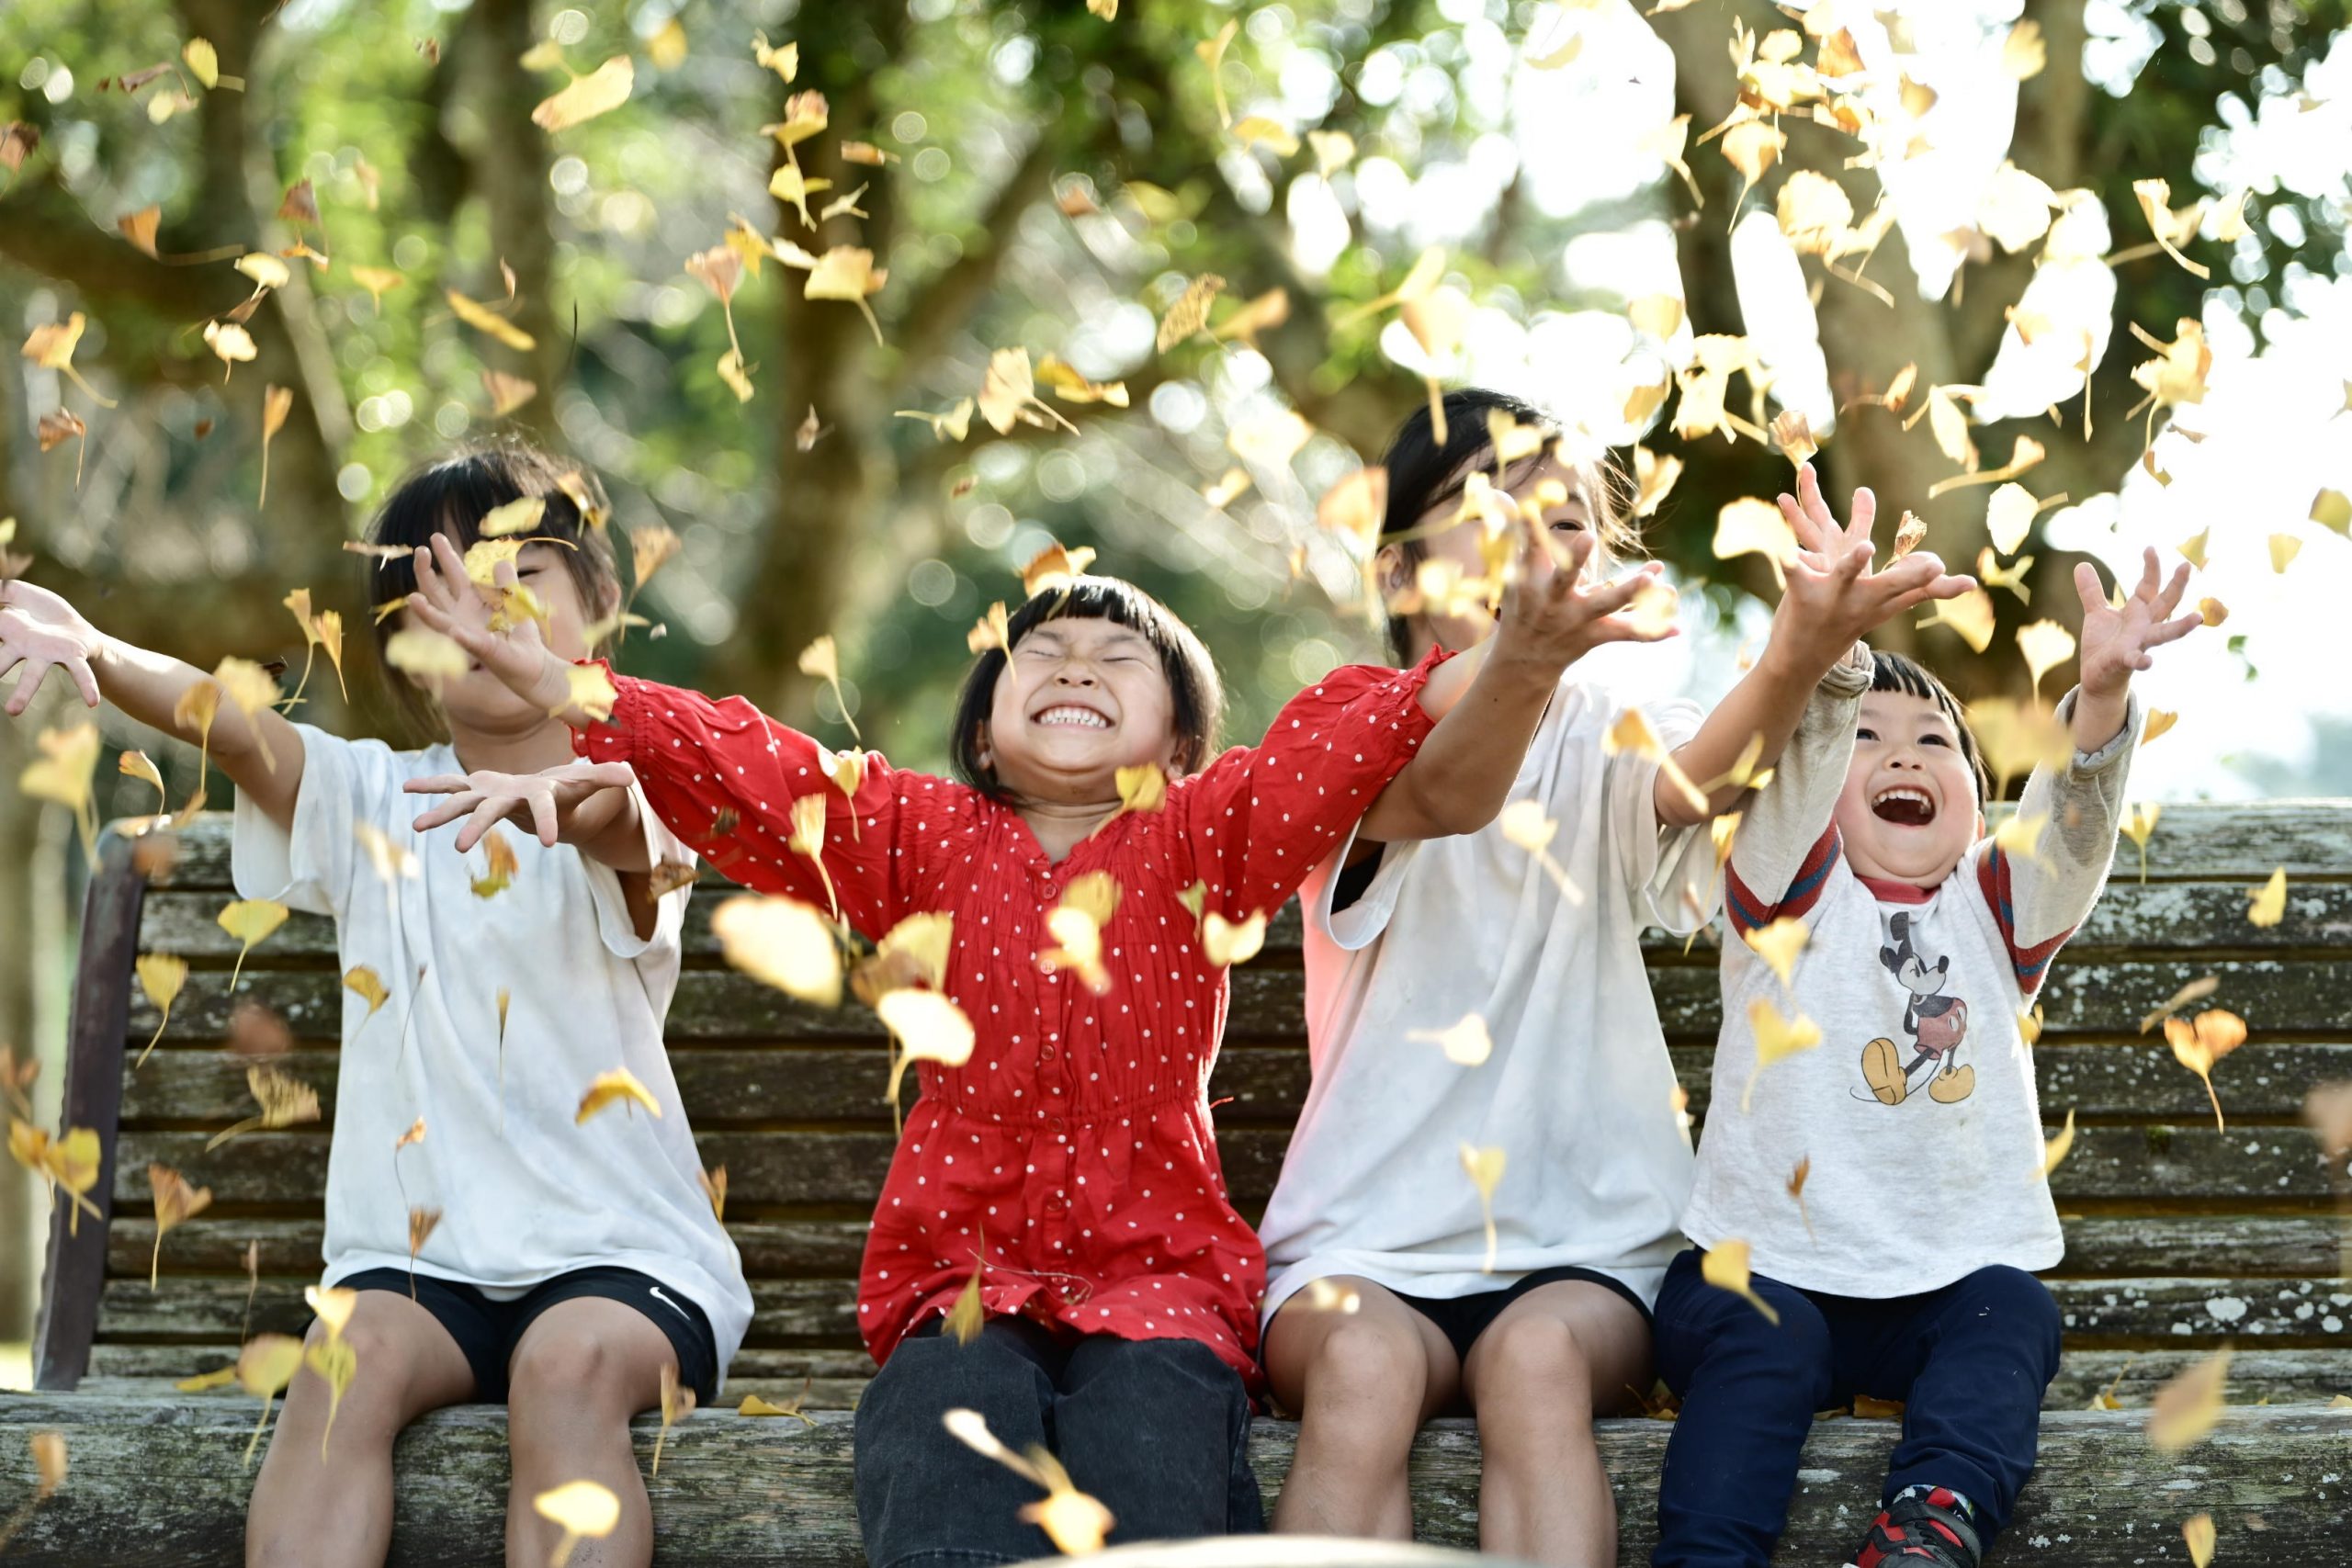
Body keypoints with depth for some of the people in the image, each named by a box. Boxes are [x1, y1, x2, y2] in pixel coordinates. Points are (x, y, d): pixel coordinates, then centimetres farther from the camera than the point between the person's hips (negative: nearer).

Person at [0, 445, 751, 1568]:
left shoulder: (632, 798, 0)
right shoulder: (371, 801, 11)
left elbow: (625, 841, -26)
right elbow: (240, 730, -10)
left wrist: (588, 810, -53)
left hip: (620, 1259, -2)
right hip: (415, 1257, 2)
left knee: (572, 1364, -34)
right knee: (353, 1355, -30)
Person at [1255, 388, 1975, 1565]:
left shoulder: (1609, 742, 8)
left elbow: (1695, 777, -18)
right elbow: (1442, 799, -23)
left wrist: (1800, 654, -43)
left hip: (1585, 1249, 1)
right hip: (1368, 1246, -1)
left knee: (1536, 1353, -32)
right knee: (1365, 1362, -34)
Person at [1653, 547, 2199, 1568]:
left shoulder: (1990, 907, 13)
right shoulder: (1790, 892, 5)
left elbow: (2071, 825, -8)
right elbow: (1797, 768, -16)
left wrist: (2101, 697, -29)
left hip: (1948, 1282, 3)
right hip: (1774, 1269, -3)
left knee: (2012, 1317, -24)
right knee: (1761, 1343, -29)